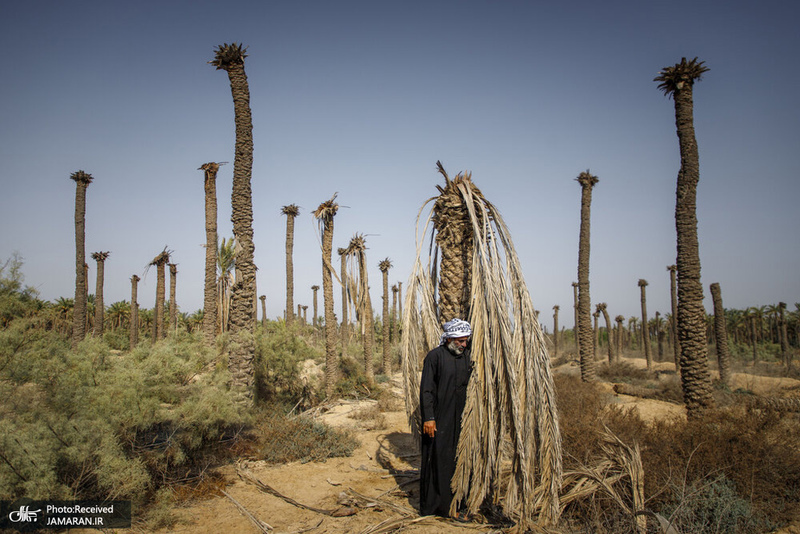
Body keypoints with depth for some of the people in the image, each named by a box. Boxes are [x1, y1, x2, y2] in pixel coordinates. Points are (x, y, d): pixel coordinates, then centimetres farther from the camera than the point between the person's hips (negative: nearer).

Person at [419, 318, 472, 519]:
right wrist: (428, 418, -15)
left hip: (460, 418, 6)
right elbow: (426, 389, -11)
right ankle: (432, 504, 14)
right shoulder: (435, 356, -10)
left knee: (458, 459, 9)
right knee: (437, 458, 1)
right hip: (439, 419, -5)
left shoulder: (467, 356, 7)